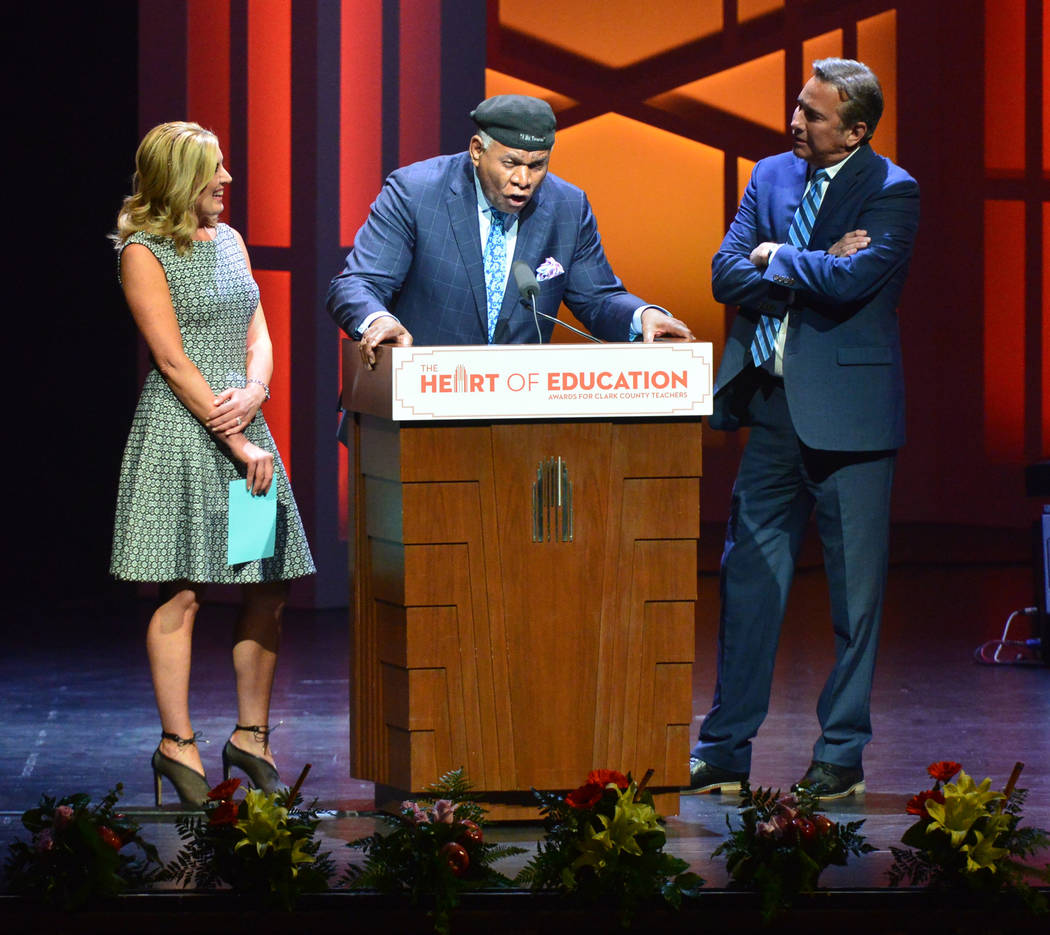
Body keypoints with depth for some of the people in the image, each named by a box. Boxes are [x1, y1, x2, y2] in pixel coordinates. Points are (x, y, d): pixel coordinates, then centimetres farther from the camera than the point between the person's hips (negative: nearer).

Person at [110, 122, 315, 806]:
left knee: (269, 588, 4)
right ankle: (178, 744, 0)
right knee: (183, 591, -6)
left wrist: (254, 393, -7)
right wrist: (239, 447, -14)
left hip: (243, 428, 7)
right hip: (181, 434, -7)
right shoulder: (144, 253, -6)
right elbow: (174, 362, -11)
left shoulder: (228, 239, 16)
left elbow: (257, 333, 15)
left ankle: (251, 736, 13)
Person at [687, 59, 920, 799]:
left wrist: (779, 258, -8)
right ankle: (725, 750, 11)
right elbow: (727, 274, 1)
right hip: (772, 405, 5)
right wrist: (815, 269, -12)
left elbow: (854, 279, -23)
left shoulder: (891, 193, -7)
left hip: (848, 413, -5)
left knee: (855, 589, 3)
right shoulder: (772, 176, 10)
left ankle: (842, 753, 13)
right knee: (749, 578, 5)